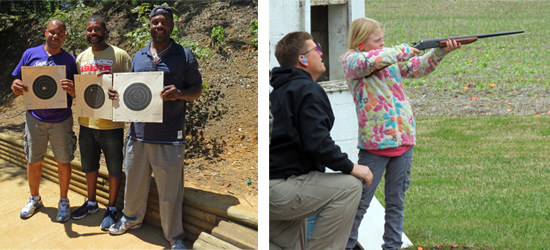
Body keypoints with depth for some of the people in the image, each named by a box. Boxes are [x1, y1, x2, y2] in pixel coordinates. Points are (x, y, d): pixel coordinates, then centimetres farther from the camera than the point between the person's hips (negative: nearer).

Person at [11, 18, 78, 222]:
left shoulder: (69, 60, 1)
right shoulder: (30, 54, 2)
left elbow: (76, 94, 1)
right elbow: (17, 82, 5)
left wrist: (72, 89, -23)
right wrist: (17, 87, -18)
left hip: (61, 120, -1)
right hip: (35, 118, 1)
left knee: (63, 161, 3)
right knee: (33, 160, 9)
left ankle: (63, 202, 19)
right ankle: (34, 199, 28)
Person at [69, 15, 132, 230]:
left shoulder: (120, 56, -6)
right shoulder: (81, 58, 11)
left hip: (111, 123, -5)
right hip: (86, 122, 5)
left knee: (114, 169, 4)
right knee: (89, 166, 17)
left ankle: (111, 208, 18)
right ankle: (91, 203, 34)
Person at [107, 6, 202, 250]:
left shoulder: (184, 56, 0)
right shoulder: (138, 57, 13)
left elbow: (197, 89, 2)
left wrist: (179, 94, -18)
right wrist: (118, 93, 0)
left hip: (169, 136, -4)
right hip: (138, 132, 4)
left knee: (170, 190, 0)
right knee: (134, 183, 16)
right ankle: (131, 219, 39)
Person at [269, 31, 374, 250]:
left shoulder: (277, 91, 23)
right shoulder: (308, 90, -7)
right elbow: (317, 142, -19)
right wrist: (349, 167, -10)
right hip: (280, 188, -10)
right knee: (349, 186, -9)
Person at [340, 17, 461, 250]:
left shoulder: (392, 60, 14)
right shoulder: (351, 61, -5)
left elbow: (420, 66, 7)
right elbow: (370, 61, -24)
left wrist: (441, 51, -10)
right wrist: (403, 50, -13)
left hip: (403, 140, 6)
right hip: (374, 143, -6)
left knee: (396, 201, 12)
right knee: (360, 202, 0)